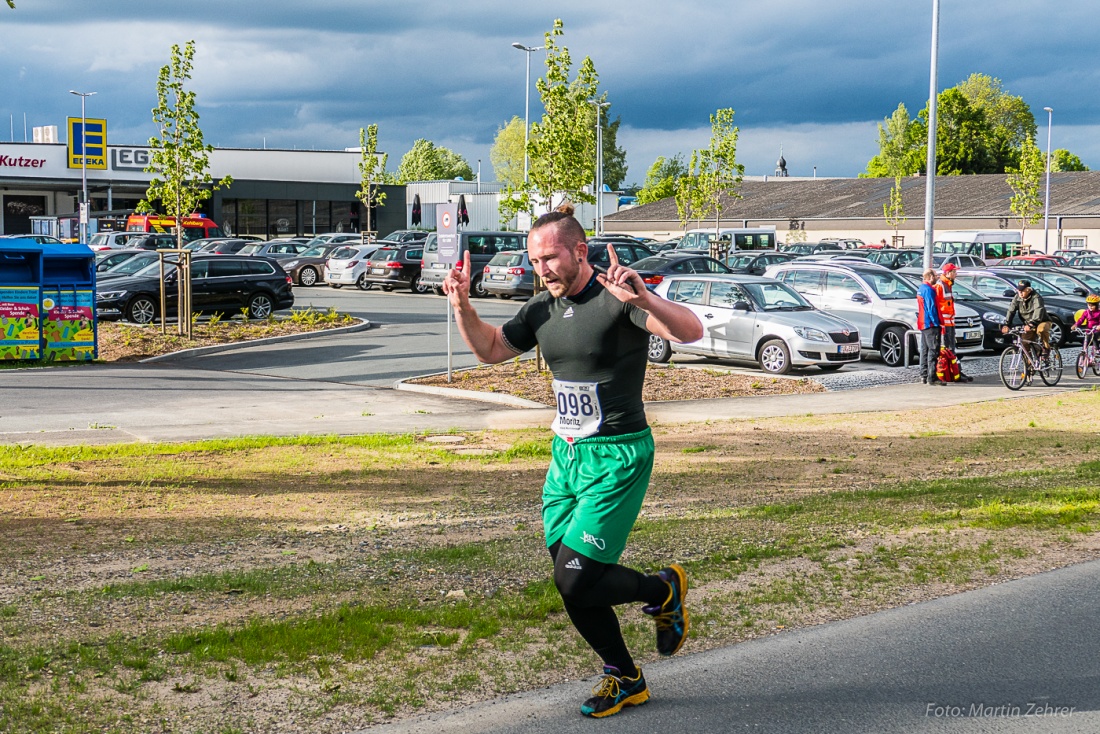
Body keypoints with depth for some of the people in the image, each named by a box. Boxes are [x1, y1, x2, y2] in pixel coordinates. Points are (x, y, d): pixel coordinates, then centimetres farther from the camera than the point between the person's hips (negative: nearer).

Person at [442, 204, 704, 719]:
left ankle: (664, 591, 17)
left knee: (576, 580, -12)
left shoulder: (616, 297, -16)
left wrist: (643, 299, -47)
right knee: (571, 586, 9)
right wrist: (462, 305, 2)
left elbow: (691, 332, -29)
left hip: (616, 457, -8)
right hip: (566, 455, 8)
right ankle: (624, 680, 28)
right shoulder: (543, 308, 8)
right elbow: (490, 350, 21)